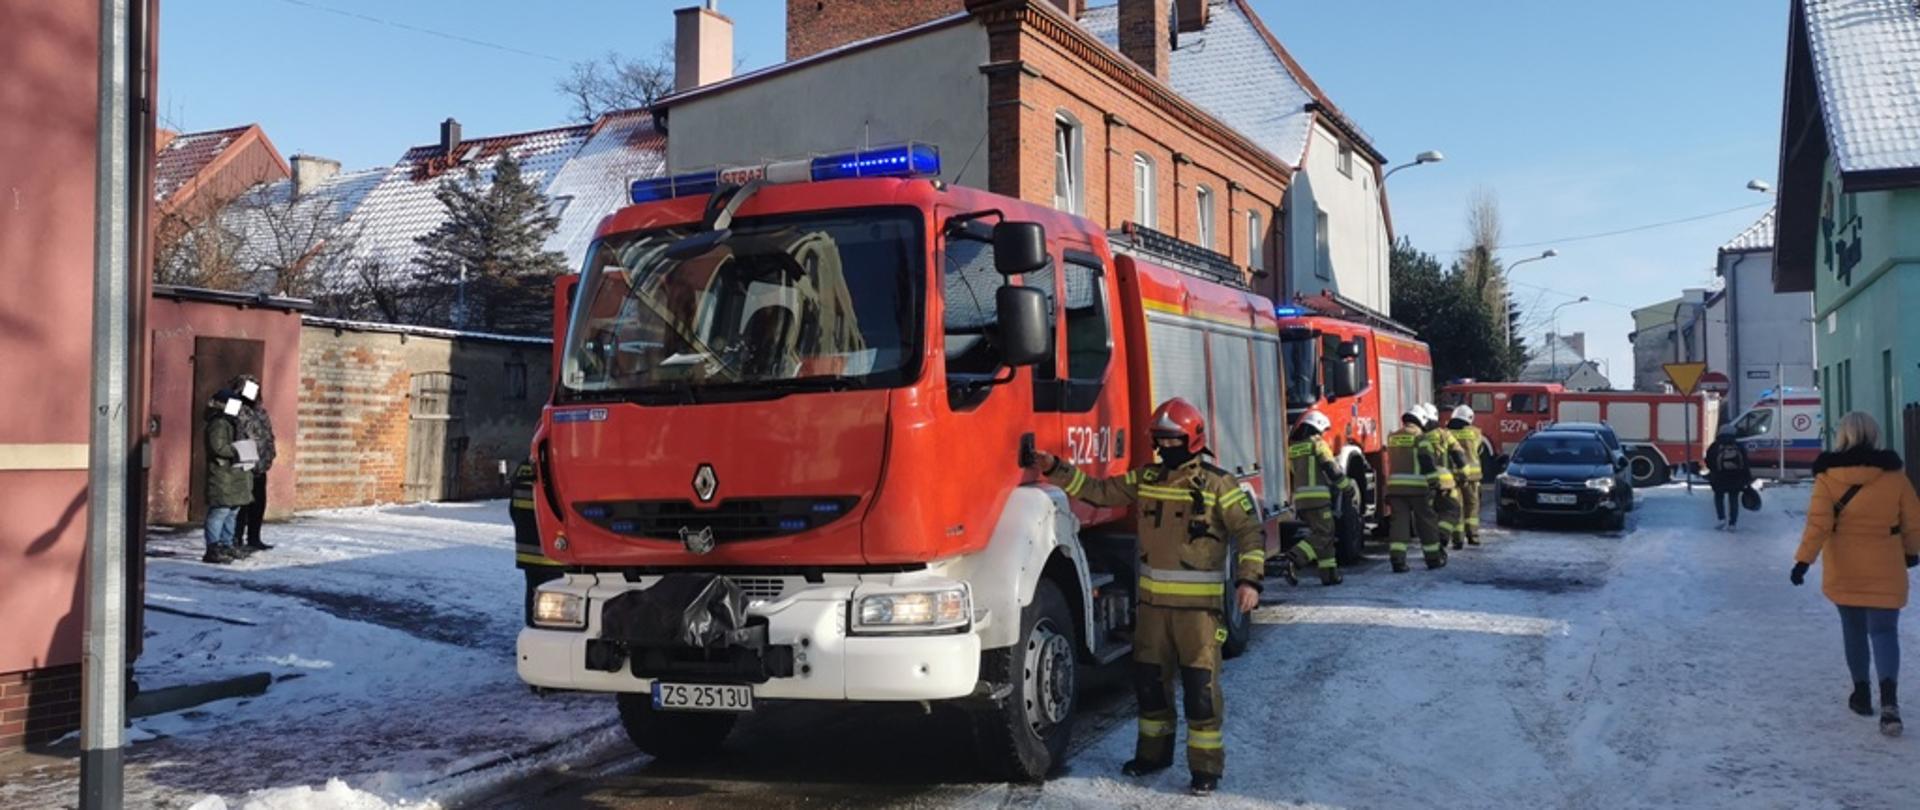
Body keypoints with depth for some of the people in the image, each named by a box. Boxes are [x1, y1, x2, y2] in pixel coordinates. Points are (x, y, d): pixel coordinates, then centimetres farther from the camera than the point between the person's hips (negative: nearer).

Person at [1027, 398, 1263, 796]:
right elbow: (1097, 491, 9)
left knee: (1200, 685, -2)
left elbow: (1250, 531, -6)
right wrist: (1055, 469, 0)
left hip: (1199, 604, -5)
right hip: (1152, 600, 6)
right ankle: (1154, 751, 30)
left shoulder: (1218, 484, -7)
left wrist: (1249, 579, -17)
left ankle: (1207, 765, 9)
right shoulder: (1145, 479, 8)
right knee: (1149, 679, 14)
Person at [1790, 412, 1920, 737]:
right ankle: (1888, 698, -19)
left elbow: (1818, 522, -15)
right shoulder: (1893, 474, -4)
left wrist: (1803, 559, -12)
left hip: (1844, 572, 0)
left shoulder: (1828, 476, -9)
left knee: (1853, 628, 17)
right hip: (1885, 571, 0)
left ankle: (1862, 693, 25)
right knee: (1884, 630, 0)